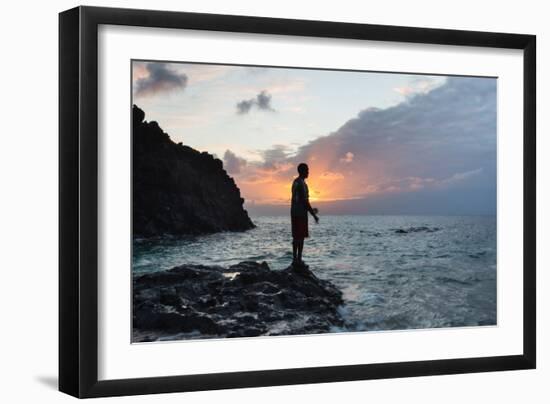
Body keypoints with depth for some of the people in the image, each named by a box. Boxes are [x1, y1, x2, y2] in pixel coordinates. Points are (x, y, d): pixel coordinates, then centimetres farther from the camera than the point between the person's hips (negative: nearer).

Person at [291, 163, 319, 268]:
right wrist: (314, 215, -13)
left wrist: (311, 210, 27)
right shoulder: (302, 183, -15)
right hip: (301, 213, -9)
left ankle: (295, 259, 15)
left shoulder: (295, 182, 15)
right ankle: (299, 260, -8)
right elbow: (305, 201, -19)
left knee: (296, 236, 12)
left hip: (294, 212, 9)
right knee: (300, 237, -7)